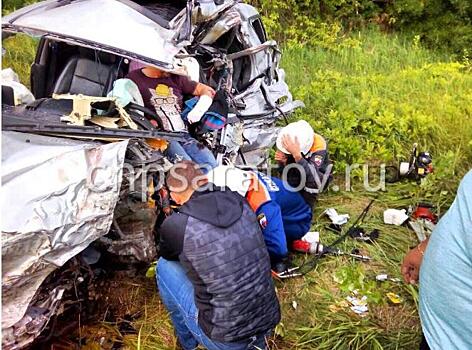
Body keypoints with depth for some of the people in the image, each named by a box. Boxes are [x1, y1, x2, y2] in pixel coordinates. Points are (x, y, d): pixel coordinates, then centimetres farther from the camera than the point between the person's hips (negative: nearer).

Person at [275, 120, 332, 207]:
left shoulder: (319, 145, -32)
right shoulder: (289, 140, -21)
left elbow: (310, 173, -47)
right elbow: (284, 170, -14)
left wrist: (296, 154, -57)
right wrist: (281, 162, -35)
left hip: (319, 178, -4)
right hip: (298, 174, 4)